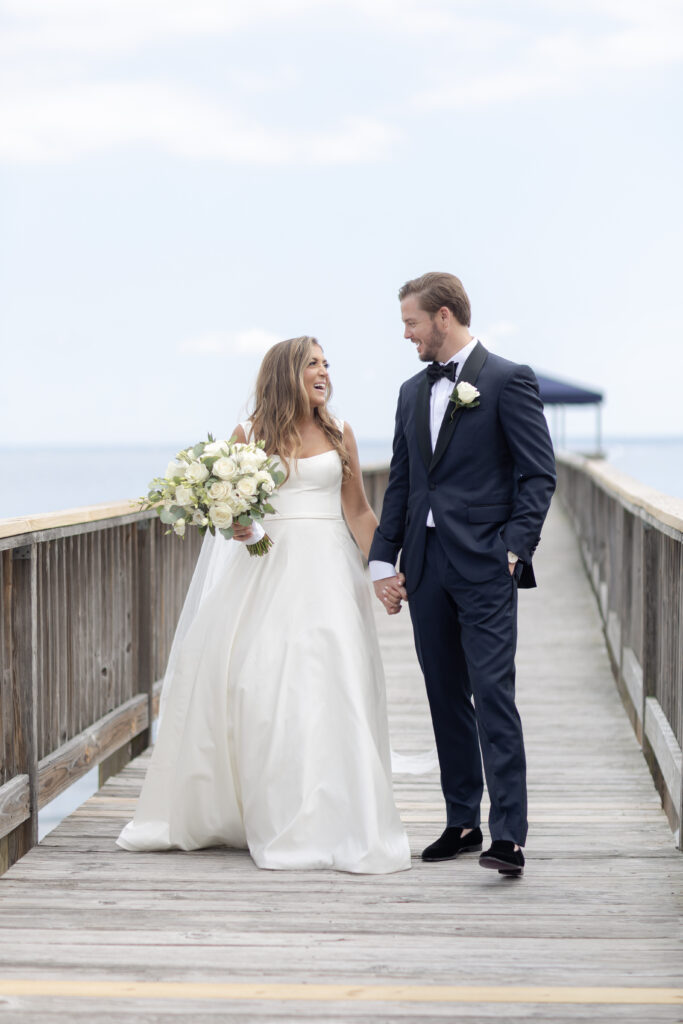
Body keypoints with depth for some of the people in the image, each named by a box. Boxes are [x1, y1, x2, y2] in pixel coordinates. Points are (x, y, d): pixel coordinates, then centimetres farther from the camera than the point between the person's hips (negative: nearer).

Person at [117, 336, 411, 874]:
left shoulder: (339, 434, 8)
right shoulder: (250, 433, 5)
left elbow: (359, 512, 9)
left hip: (325, 568, 0)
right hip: (263, 567, 0)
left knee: (327, 685, -7)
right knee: (247, 683, -2)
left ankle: (329, 822, 1)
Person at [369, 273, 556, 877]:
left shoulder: (509, 381, -3)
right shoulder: (414, 392, 17)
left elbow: (539, 474, -6)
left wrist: (515, 549, -15)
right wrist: (384, 560, 11)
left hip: (484, 566, -7)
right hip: (426, 566, 7)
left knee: (493, 696, -12)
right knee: (446, 699, 10)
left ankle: (509, 834, -13)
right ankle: (462, 823, 18)